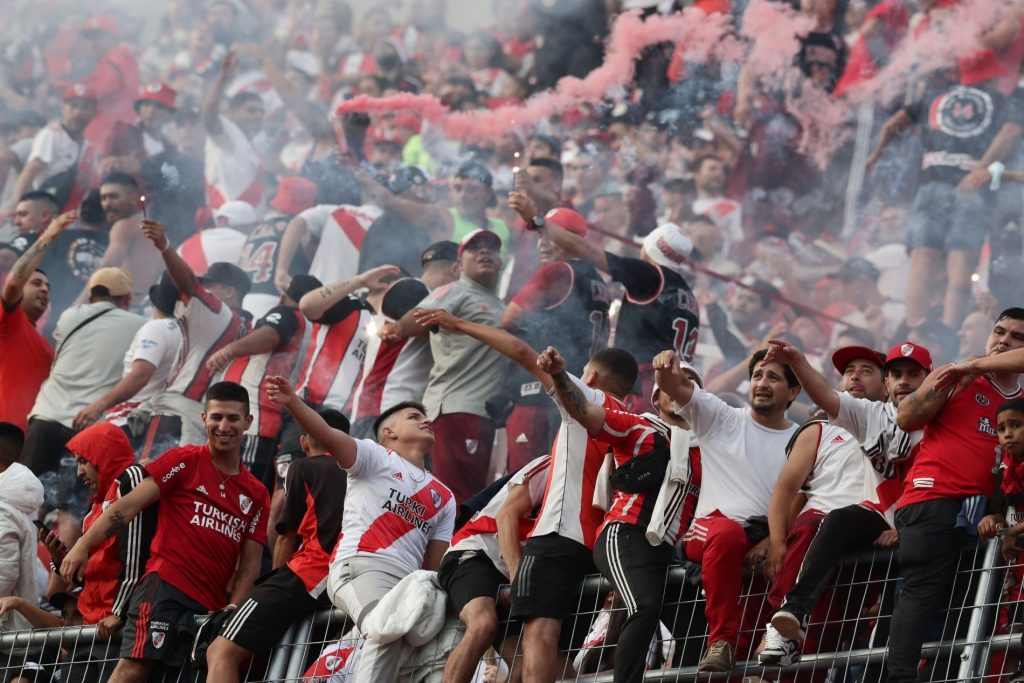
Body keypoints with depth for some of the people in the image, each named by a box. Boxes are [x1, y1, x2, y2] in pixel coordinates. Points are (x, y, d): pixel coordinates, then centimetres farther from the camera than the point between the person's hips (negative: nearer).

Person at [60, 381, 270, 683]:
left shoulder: (256, 495, 17)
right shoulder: (184, 461, 6)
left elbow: (250, 563, 14)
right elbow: (130, 505, -1)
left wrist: (233, 608, -3)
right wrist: (83, 545, -11)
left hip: (211, 603, 5)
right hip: (166, 583, -5)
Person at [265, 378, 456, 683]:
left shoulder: (444, 498, 27)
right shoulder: (376, 457, 11)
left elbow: (435, 565, 22)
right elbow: (329, 436, -8)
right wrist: (292, 401, -25)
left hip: (408, 582, 7)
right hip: (360, 565, -7)